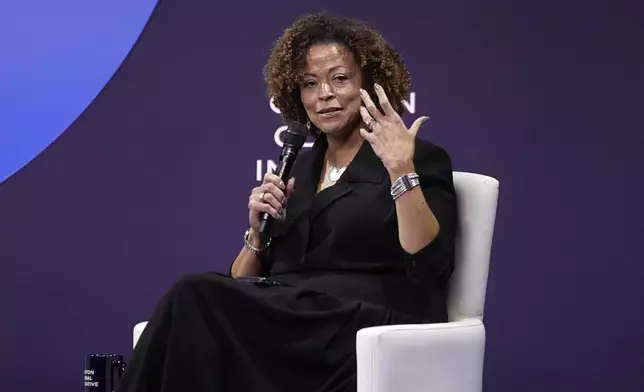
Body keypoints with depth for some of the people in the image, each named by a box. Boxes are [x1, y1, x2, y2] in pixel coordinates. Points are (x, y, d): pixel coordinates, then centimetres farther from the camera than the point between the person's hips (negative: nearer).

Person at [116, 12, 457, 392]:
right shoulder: (297, 168, 21)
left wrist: (401, 169, -20)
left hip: (371, 332, -5)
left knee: (198, 301, -25)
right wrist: (258, 231, 0)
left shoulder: (423, 159, 4)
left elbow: (429, 267, -14)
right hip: (293, 325, 6)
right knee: (197, 301, -27)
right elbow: (243, 283, 18)